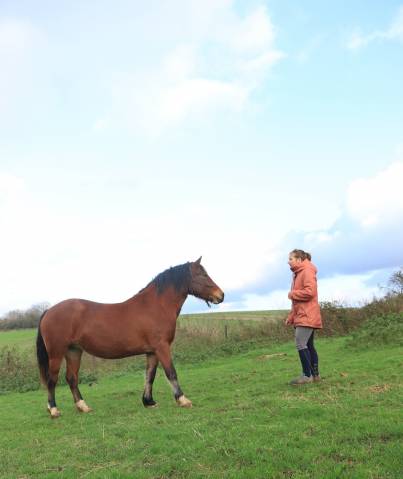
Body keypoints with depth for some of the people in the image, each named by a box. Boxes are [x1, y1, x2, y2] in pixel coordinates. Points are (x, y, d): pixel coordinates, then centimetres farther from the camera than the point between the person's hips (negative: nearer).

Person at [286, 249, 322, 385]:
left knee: (300, 344, -12)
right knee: (308, 345, 11)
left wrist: (292, 294, -11)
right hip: (301, 316, 10)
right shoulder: (297, 274, 20)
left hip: (307, 316, -10)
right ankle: (315, 374, 16)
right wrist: (291, 316, 17)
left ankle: (307, 375, -6)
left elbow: (310, 292, -24)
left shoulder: (307, 271, -11)